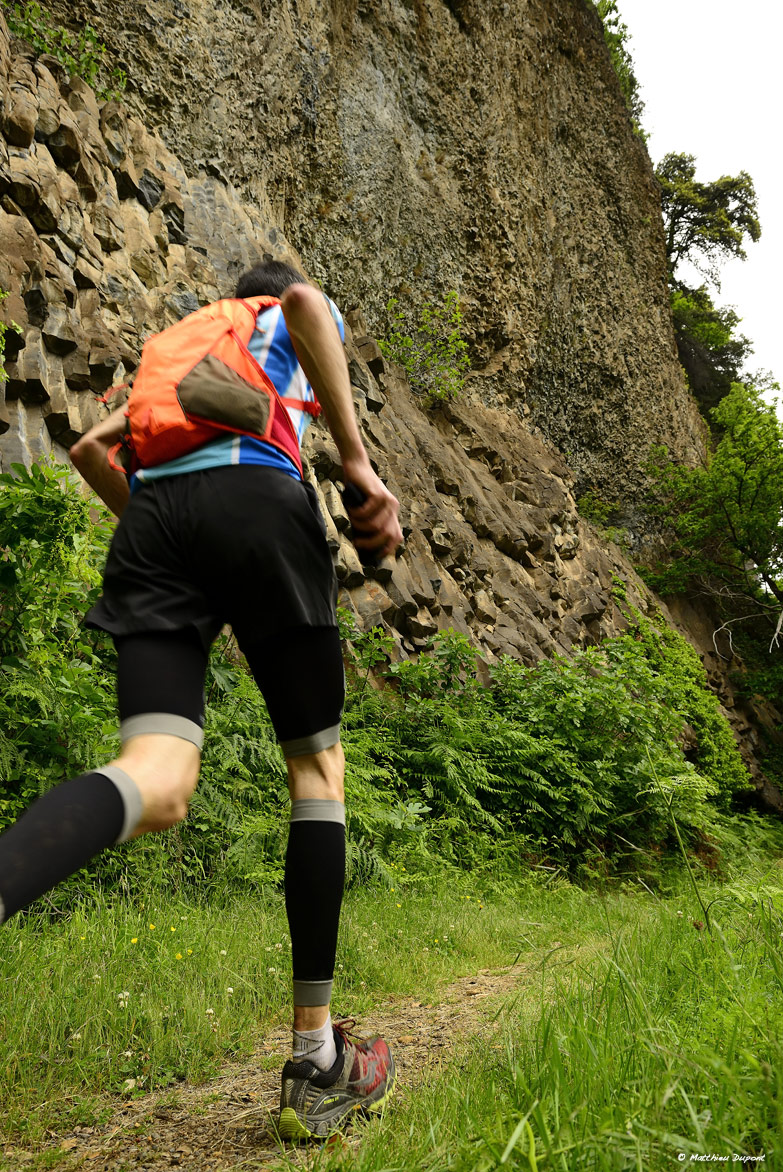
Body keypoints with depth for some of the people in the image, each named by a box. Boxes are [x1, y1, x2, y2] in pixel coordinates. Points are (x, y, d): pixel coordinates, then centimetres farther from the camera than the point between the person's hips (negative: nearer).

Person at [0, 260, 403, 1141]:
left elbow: (89, 447, 32)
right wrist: (356, 458, -5)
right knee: (317, 764, 7)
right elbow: (306, 301, -1)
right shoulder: (297, 323, 27)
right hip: (257, 499, -4)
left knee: (158, 783, -11)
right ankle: (317, 1068, 7)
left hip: (153, 515, 5)